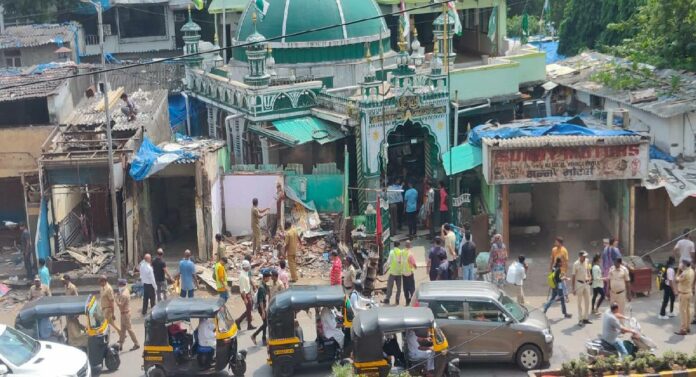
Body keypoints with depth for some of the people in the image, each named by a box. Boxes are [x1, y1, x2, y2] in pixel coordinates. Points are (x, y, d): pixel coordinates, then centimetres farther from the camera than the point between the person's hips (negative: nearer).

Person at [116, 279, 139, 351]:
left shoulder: (124, 295, -25)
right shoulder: (126, 290, 5)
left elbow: (120, 304, -27)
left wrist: (117, 298, -16)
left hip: (125, 313, -10)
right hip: (124, 312, 10)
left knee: (129, 329, -3)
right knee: (122, 329, 15)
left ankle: (136, 344, 3)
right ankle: (120, 345, 22)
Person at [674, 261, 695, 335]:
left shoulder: (685, 273, -25)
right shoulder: (691, 271, 3)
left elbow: (676, 280, -17)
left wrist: (679, 271, -12)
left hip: (683, 294, -9)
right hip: (689, 292, 9)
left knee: (683, 311, -4)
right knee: (688, 310, 15)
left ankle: (683, 329, -1)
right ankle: (687, 327, 23)